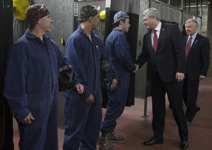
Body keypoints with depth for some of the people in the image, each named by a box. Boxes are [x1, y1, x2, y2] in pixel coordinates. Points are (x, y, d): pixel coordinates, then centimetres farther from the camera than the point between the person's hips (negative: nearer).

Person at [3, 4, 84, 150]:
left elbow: (64, 63, 20)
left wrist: (76, 82, 9)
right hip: (33, 108, -8)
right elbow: (15, 83, -19)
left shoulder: (51, 44, 8)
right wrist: (21, 110, -17)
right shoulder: (21, 46, -18)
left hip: (52, 104, 8)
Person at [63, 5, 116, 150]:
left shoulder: (96, 39, 8)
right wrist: (85, 92, -17)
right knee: (76, 129, 5)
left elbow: (106, 58, 20)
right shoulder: (75, 39, -16)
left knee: (94, 126, 18)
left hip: (95, 91, 8)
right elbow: (76, 68, -18)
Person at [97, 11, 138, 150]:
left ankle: (110, 133, 27)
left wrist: (132, 65, 10)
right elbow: (123, 56, -24)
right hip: (119, 76, -10)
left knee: (114, 104, 16)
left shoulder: (112, 35, 18)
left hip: (113, 75, 11)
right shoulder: (119, 35, -15)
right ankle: (104, 137, 1)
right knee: (116, 105, -5)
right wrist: (133, 67, -8)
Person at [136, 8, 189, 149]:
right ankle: (158, 137, 26)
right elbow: (144, 54, 13)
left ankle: (184, 138, 23)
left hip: (172, 76, -5)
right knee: (157, 108, 12)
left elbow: (180, 50, -10)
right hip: (156, 77, 5)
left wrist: (180, 70, -16)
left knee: (177, 108, 5)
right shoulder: (147, 36, 11)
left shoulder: (172, 29, -5)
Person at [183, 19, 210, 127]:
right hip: (183, 72, 5)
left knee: (191, 96, 3)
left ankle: (188, 118, 17)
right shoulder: (183, 39, 9)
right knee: (184, 93, 12)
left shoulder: (203, 40, -6)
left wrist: (203, 73, -12)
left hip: (194, 73, -5)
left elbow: (206, 59, -7)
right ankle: (194, 108, 40)